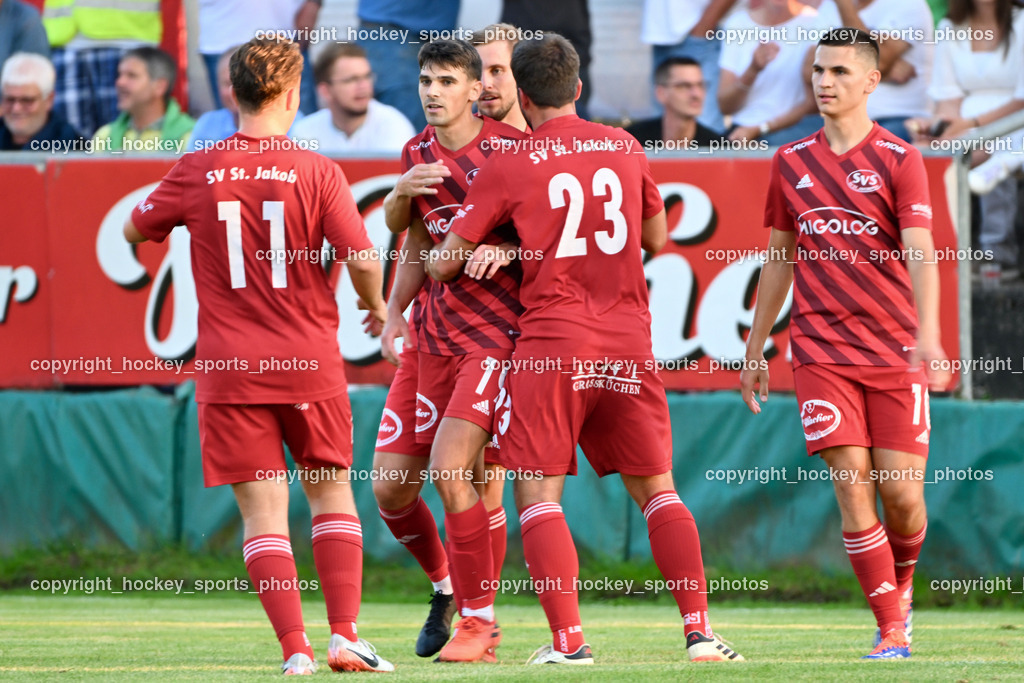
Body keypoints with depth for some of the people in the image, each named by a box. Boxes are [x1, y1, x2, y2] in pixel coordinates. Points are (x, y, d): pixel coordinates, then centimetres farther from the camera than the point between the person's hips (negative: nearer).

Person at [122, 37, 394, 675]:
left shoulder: (197, 172, -2)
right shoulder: (317, 172, -7)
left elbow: (135, 228, 14)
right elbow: (363, 259, -11)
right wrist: (376, 307, 10)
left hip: (229, 368, 0)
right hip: (309, 363, 0)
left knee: (264, 511, 1)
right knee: (332, 494, 14)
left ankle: (296, 647, -8)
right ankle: (345, 634, 5)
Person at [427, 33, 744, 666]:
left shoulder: (508, 167, -2)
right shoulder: (624, 148, 8)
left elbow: (447, 260, 4)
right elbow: (656, 239, 20)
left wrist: (431, 261, 26)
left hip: (551, 343, -4)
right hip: (629, 341, 4)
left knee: (539, 493, 0)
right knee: (656, 488, 10)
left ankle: (569, 639, -11)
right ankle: (700, 631, 3)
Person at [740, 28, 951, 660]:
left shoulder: (899, 159, -2)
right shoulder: (791, 162, 9)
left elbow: (920, 252, -14)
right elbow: (779, 258, 18)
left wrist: (928, 335, -28)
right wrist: (755, 351, 19)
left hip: (895, 352, -2)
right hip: (821, 352, 2)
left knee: (902, 495, -3)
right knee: (853, 488, -10)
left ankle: (902, 583, 29)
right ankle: (893, 630, -5)